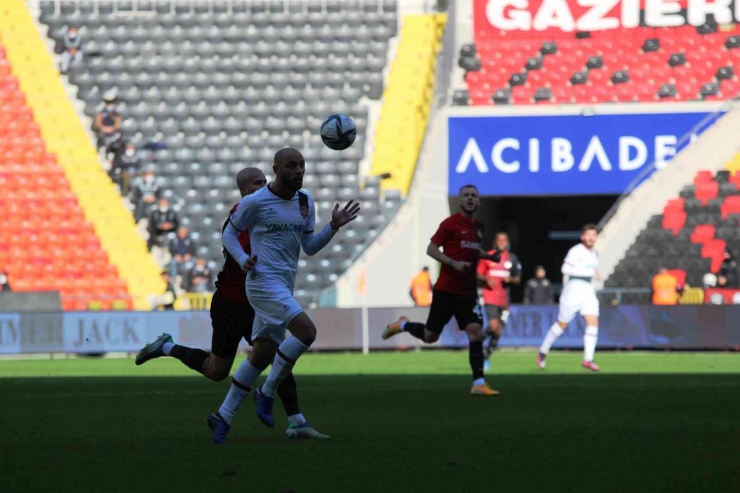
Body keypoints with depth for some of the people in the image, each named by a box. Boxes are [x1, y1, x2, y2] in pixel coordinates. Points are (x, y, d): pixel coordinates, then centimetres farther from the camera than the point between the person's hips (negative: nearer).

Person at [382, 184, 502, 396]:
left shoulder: (478, 227, 11)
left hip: (468, 291, 5)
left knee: (476, 333, -11)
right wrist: (454, 263, -23)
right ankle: (402, 325, 36)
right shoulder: (450, 223, -9)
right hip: (446, 290, -5)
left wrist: (488, 256, 8)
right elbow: (431, 249, -10)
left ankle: (479, 383, -9)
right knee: (430, 336, 4)